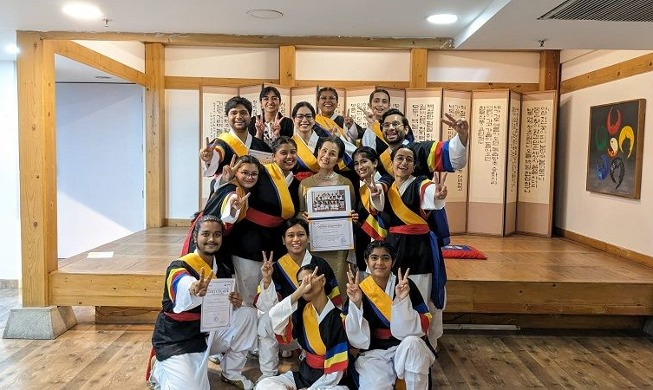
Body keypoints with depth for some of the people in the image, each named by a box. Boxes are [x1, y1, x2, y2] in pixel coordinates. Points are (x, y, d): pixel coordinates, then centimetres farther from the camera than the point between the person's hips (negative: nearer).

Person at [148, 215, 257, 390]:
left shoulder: (222, 268, 0)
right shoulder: (179, 267, -20)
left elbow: (225, 302, 12)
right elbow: (183, 290, -44)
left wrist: (236, 302, -13)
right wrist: (194, 292, -69)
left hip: (209, 331, 6)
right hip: (177, 340, -6)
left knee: (248, 313, -9)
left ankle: (231, 373, 9)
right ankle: (159, 370, 11)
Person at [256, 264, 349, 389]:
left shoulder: (337, 318, -15)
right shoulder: (302, 311, -1)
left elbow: (336, 370, -14)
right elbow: (274, 316, -22)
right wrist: (300, 290, -29)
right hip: (304, 374, 4)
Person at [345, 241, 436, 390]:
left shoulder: (406, 285, -8)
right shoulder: (360, 290, -5)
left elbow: (420, 327, -13)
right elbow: (356, 337, -7)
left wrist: (402, 300, -26)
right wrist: (356, 303, -21)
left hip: (406, 349, 1)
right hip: (374, 352, -1)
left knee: (412, 343, -32)